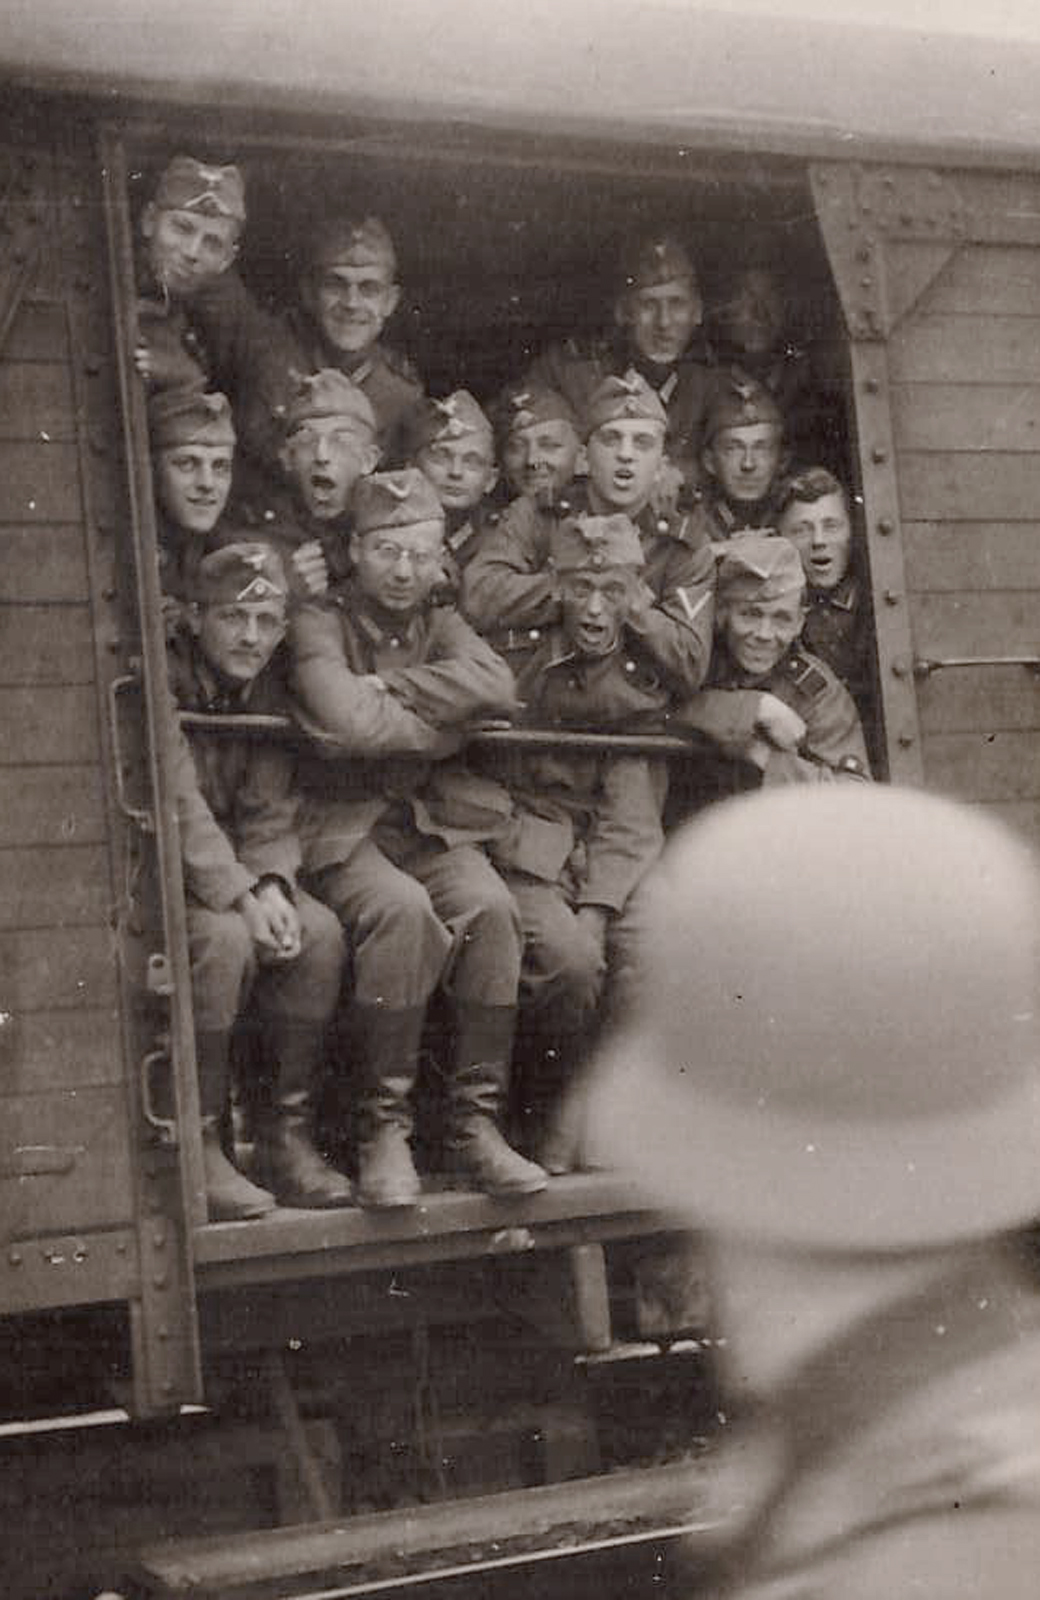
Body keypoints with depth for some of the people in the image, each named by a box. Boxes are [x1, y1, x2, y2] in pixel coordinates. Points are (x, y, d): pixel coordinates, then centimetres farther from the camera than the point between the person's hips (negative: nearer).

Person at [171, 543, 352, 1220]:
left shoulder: (270, 689, 5)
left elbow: (273, 814, 1)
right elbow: (176, 806, -23)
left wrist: (271, 884, -20)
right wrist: (238, 895, -32)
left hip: (245, 874, 6)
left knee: (321, 934, -20)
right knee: (224, 938, -33)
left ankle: (289, 1133, -12)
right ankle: (201, 1147, -23)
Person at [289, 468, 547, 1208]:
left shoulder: (441, 623, 15)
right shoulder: (320, 623, 0)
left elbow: (498, 687, -7)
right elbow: (350, 723, -19)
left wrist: (392, 687, -10)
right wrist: (442, 725, -6)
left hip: (436, 823, 4)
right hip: (346, 822, -4)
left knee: (491, 907, -27)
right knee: (404, 909, -34)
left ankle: (477, 1124, -17)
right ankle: (383, 1130, -23)